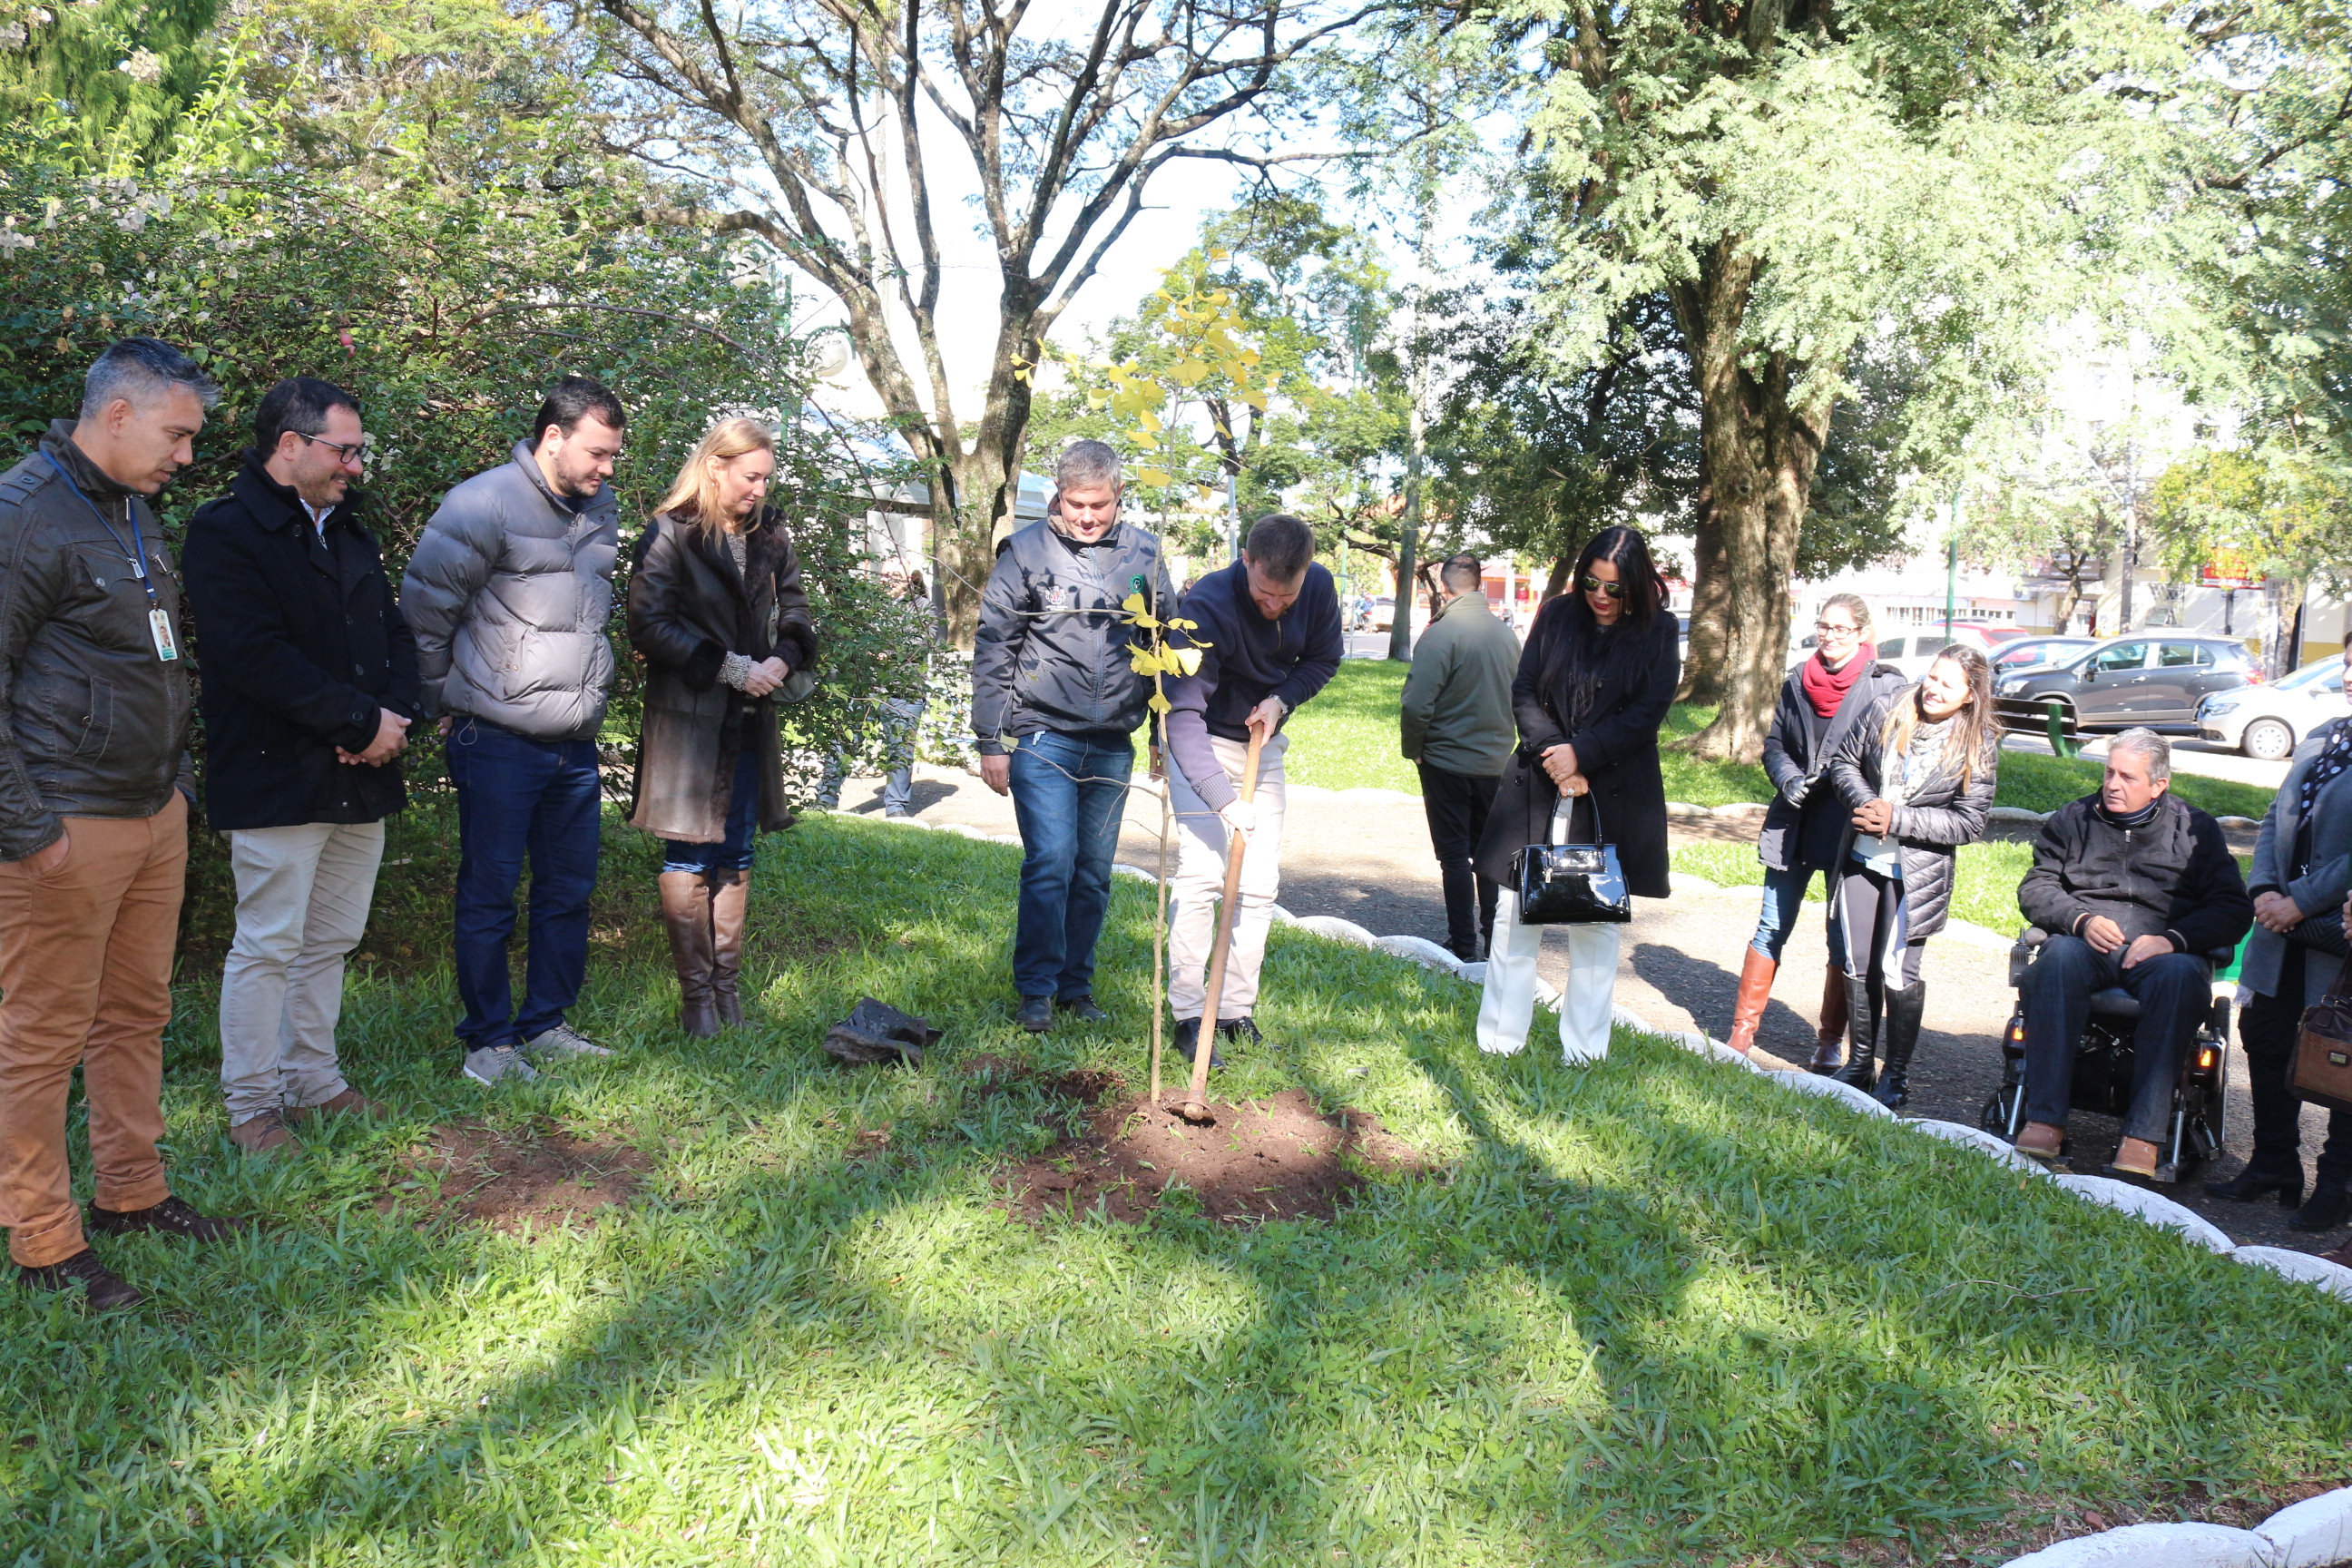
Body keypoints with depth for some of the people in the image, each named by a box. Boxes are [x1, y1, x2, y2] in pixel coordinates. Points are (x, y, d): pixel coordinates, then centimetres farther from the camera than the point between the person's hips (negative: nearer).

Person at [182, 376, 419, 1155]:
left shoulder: (348, 532, 16)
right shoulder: (225, 533, -9)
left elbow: (395, 632, 15)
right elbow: (258, 657, -19)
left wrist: (395, 714, -4)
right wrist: (362, 720, -17)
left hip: (361, 773, 8)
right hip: (276, 781, -7)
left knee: (331, 939, 14)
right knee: (268, 945, -1)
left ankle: (313, 1080, 27)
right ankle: (251, 1105, 13)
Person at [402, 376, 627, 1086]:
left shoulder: (598, 510, 11)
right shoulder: (485, 505, -12)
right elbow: (423, 611, -9)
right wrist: (446, 703, -1)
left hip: (575, 743, 7)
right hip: (499, 742, -7)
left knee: (569, 891, 13)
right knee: (489, 894, 2)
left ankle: (546, 1025, 26)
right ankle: (488, 1040, 13)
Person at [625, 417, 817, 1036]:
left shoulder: (771, 535, 8)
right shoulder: (670, 534, -8)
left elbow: (795, 612, 15)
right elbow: (648, 625, -14)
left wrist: (782, 660, -6)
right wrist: (731, 667, -16)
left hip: (751, 718, 5)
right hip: (687, 716, -5)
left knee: (737, 852, 10)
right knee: (689, 857, 1)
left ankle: (728, 983, 20)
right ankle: (695, 994, 9)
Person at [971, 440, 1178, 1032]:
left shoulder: (1144, 554, 7)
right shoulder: (1026, 551, -1)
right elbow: (992, 649, 0)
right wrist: (991, 741, -4)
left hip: (1113, 745, 3)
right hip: (1043, 738, -3)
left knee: (1094, 873, 9)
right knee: (1050, 864, -9)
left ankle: (1076, 986, 21)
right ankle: (1036, 990, 4)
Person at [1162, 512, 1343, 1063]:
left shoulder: (1319, 589, -14)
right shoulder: (1206, 605, -30)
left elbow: (1324, 658, 5)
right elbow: (1184, 713, -33)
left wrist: (1280, 700, -15)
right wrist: (1225, 799, -40)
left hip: (1265, 744, 5)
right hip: (1201, 747, -5)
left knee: (1260, 885, 4)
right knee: (1200, 878, -14)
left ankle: (1237, 1011, 13)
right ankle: (1188, 1015, -6)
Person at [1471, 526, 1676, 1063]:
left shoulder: (1658, 631, -1)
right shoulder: (1556, 614, 3)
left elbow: (1647, 713, -7)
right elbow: (1524, 693, 2)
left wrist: (1581, 754, -15)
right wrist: (1553, 758, -12)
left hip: (1613, 797, -1)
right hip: (1537, 786, 2)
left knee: (1596, 924, 6)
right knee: (1515, 915, 4)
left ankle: (1584, 1052, 16)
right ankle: (1498, 1042, 15)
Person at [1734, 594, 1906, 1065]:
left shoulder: (1887, 687, -5)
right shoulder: (1797, 681, 8)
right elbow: (1774, 743, 13)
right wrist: (1787, 778, -6)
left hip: (1849, 828, -3)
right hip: (1793, 824, 4)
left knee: (1843, 939, 5)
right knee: (1771, 928, 8)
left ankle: (1830, 1040, 17)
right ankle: (1743, 1028, 16)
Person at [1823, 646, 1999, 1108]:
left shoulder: (1978, 746, -8)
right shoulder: (1886, 714, -2)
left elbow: (1969, 823, -9)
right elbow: (1844, 761, 8)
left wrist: (1898, 820, -17)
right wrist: (1862, 802, -11)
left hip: (1917, 870, -3)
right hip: (1860, 858, 3)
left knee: (1898, 972, -3)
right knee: (1857, 968, 9)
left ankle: (1896, 1074, 14)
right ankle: (1859, 1062, 25)